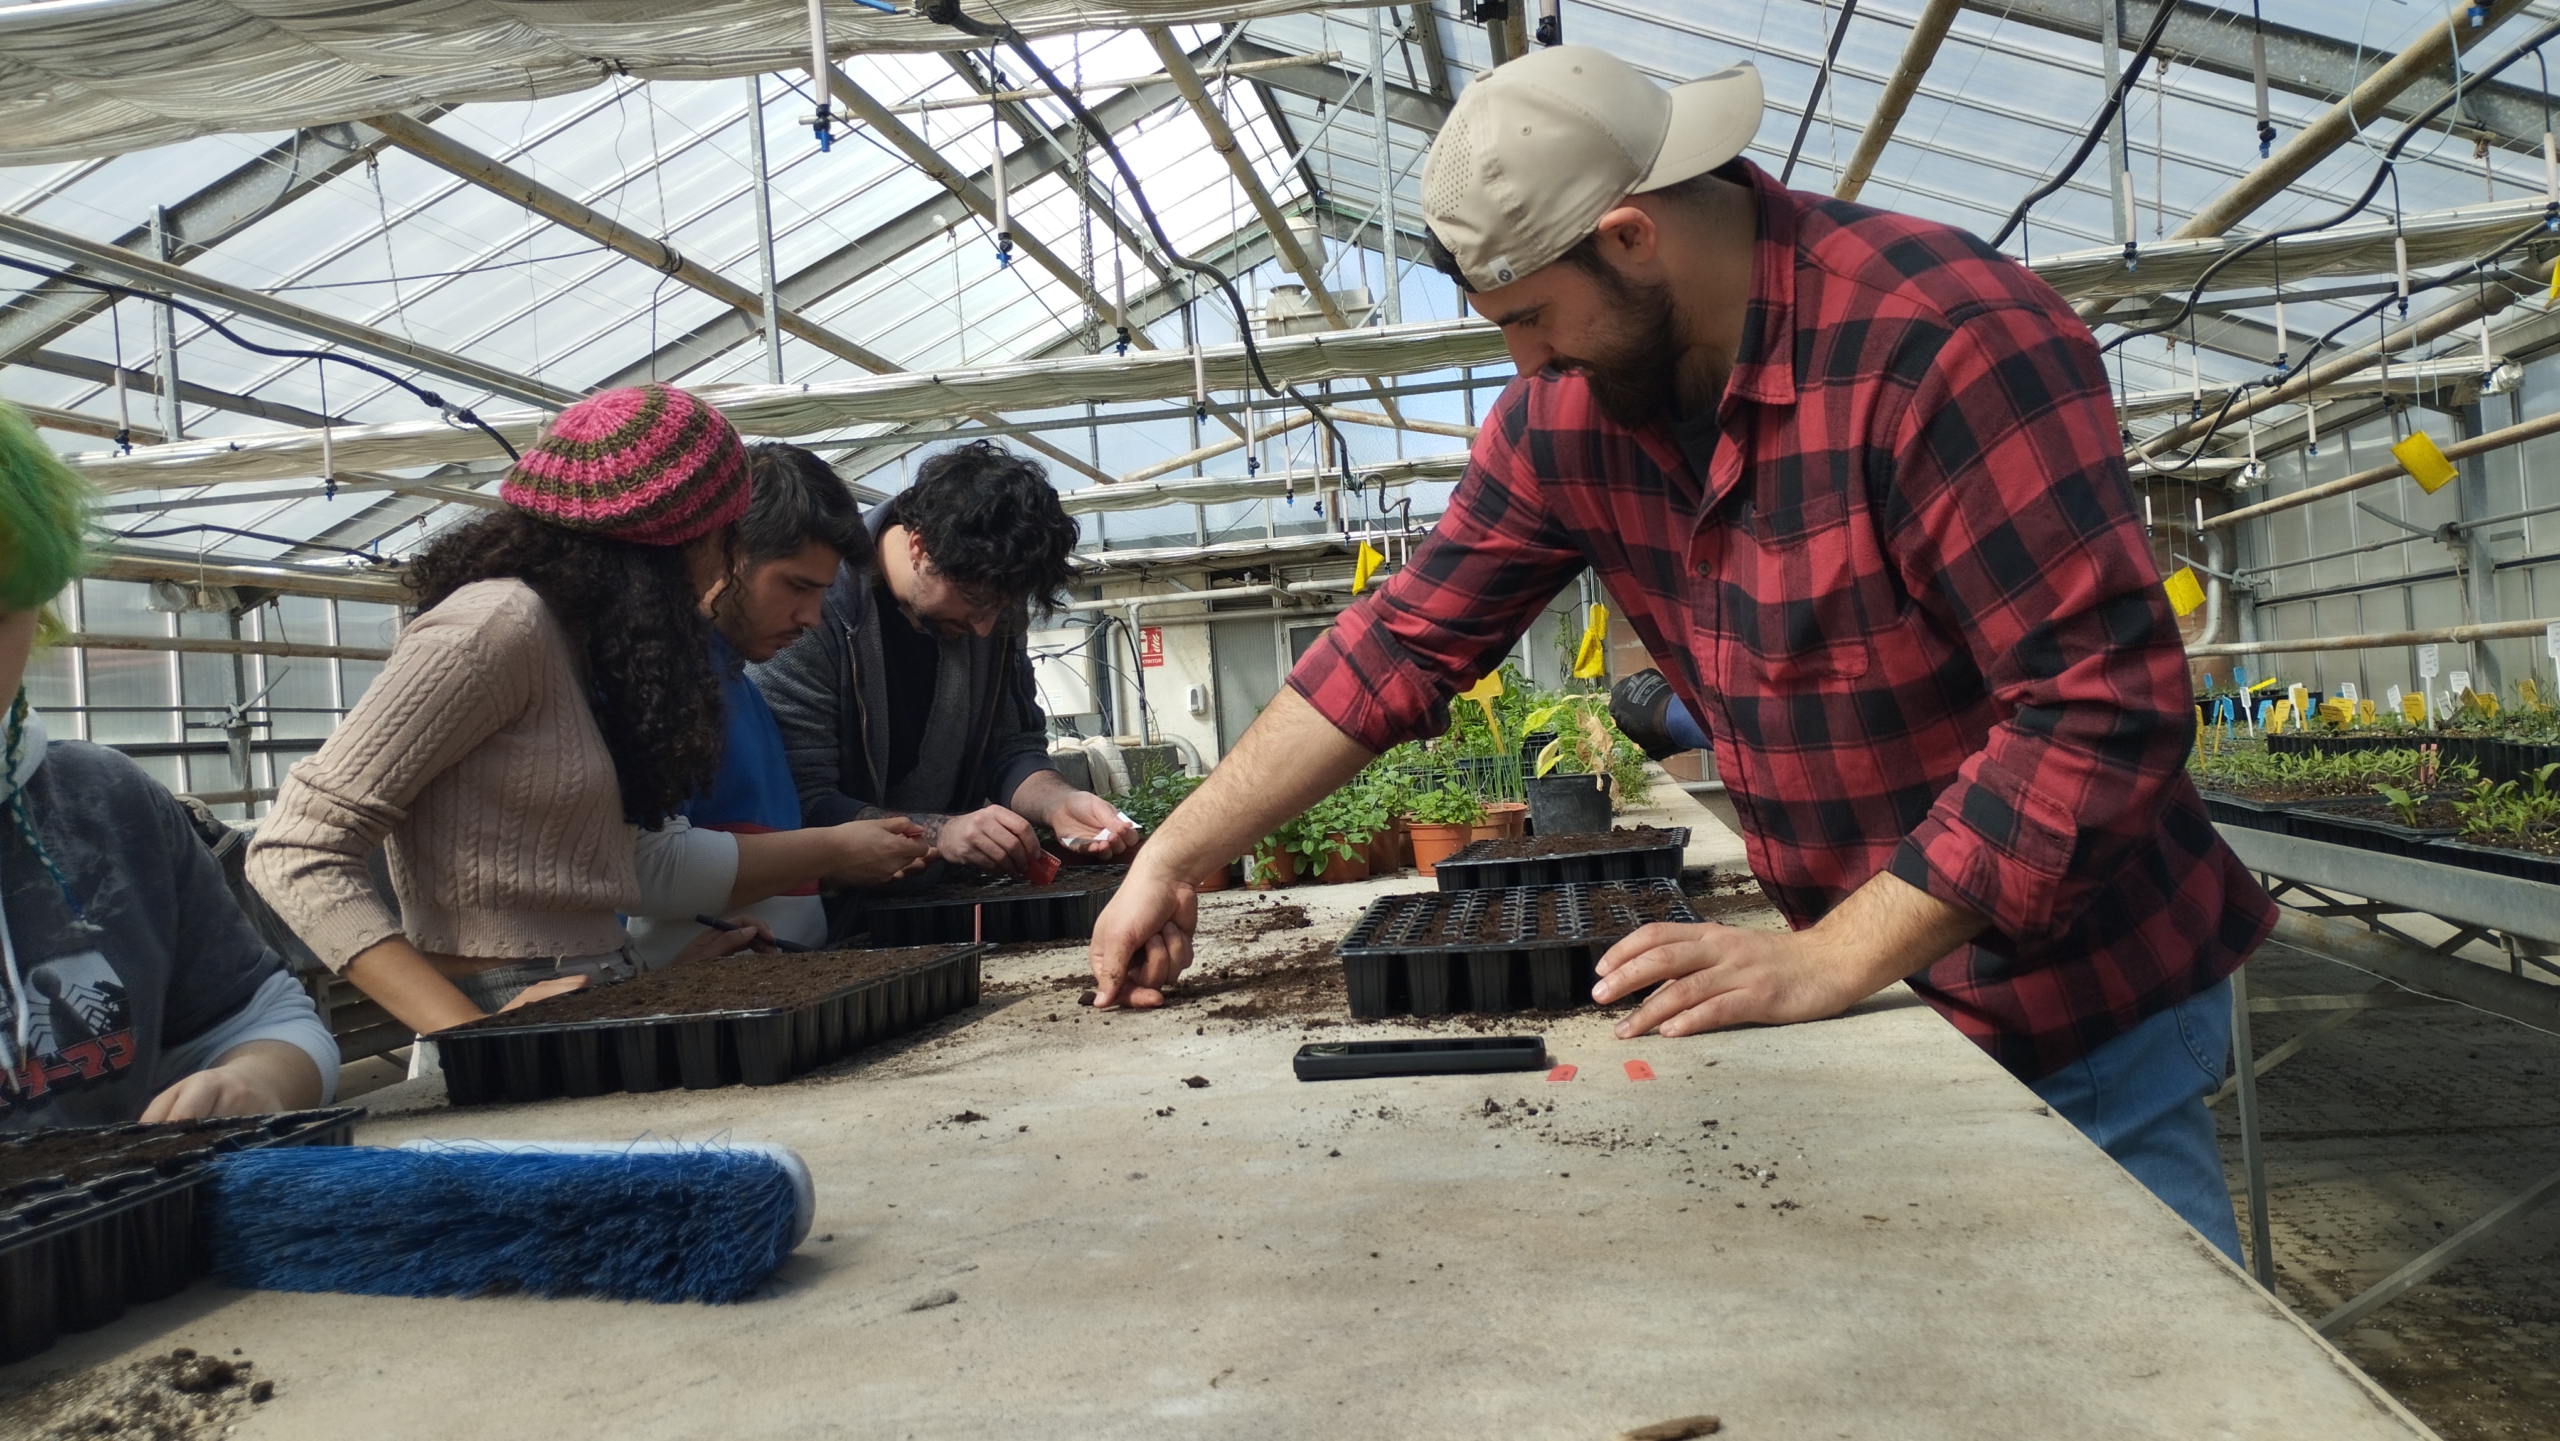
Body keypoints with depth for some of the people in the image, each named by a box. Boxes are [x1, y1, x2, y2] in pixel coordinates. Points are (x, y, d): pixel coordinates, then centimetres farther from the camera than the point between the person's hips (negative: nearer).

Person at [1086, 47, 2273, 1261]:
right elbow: (1401, 645, -2)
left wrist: (1827, 964, -30)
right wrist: (1168, 861, -5)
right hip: (1880, 992, 6)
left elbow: (2104, 706, -27)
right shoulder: (1567, 413, -4)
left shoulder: (1942, 341, -25)